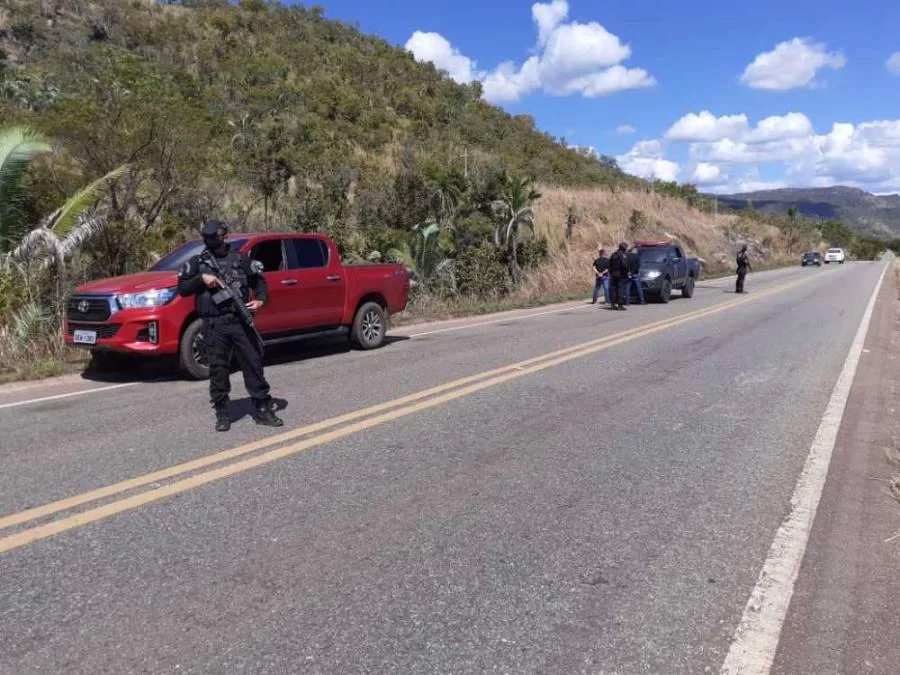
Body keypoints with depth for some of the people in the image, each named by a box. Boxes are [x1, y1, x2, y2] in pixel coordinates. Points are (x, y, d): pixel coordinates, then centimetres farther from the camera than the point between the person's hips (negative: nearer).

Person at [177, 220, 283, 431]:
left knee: (253, 364, 2)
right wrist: (201, 279, -9)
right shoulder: (198, 262, 10)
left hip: (241, 321, 1)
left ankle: (262, 410, 11)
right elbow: (182, 289, 7)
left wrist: (260, 299, -5)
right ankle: (222, 414, 13)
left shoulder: (240, 259, 11)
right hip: (214, 325, -1)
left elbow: (259, 281, 14)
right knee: (218, 369, 3)